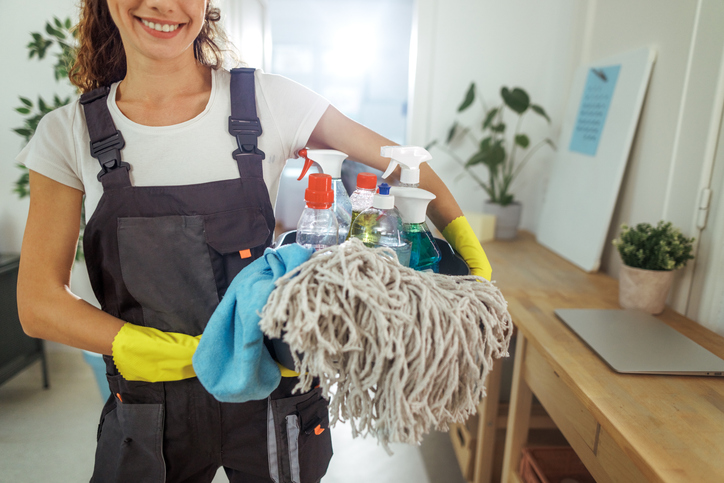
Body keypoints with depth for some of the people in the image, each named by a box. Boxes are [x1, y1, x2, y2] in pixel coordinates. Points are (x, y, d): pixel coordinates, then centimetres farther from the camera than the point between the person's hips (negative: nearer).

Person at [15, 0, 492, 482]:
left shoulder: (268, 100, -9)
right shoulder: (69, 133, -6)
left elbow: (400, 162, -2)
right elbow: (40, 303, -7)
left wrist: (470, 254, -13)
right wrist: (191, 353, -21)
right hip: (148, 403, 1)